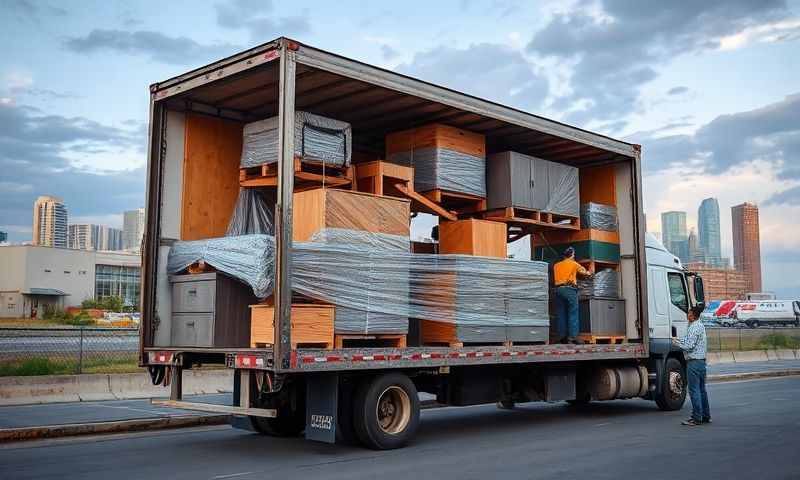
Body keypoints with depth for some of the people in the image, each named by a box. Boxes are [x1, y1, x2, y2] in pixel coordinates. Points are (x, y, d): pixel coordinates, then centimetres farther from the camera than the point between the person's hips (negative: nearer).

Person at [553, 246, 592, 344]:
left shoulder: (556, 265, 19)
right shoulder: (574, 264, 10)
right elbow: (585, 273, 19)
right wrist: (589, 273, 44)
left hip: (558, 289, 4)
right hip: (569, 289, -4)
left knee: (561, 314, 5)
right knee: (573, 313, -5)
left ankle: (563, 337, 2)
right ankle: (573, 336, -13)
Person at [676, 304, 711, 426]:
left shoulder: (694, 328, -16)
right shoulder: (701, 326, 14)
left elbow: (689, 346, -19)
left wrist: (678, 343, -5)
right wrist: (680, 340, 14)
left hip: (694, 362, -10)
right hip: (702, 361, 10)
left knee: (694, 390, -6)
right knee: (702, 390, 15)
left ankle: (696, 418, -5)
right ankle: (706, 416, 20)